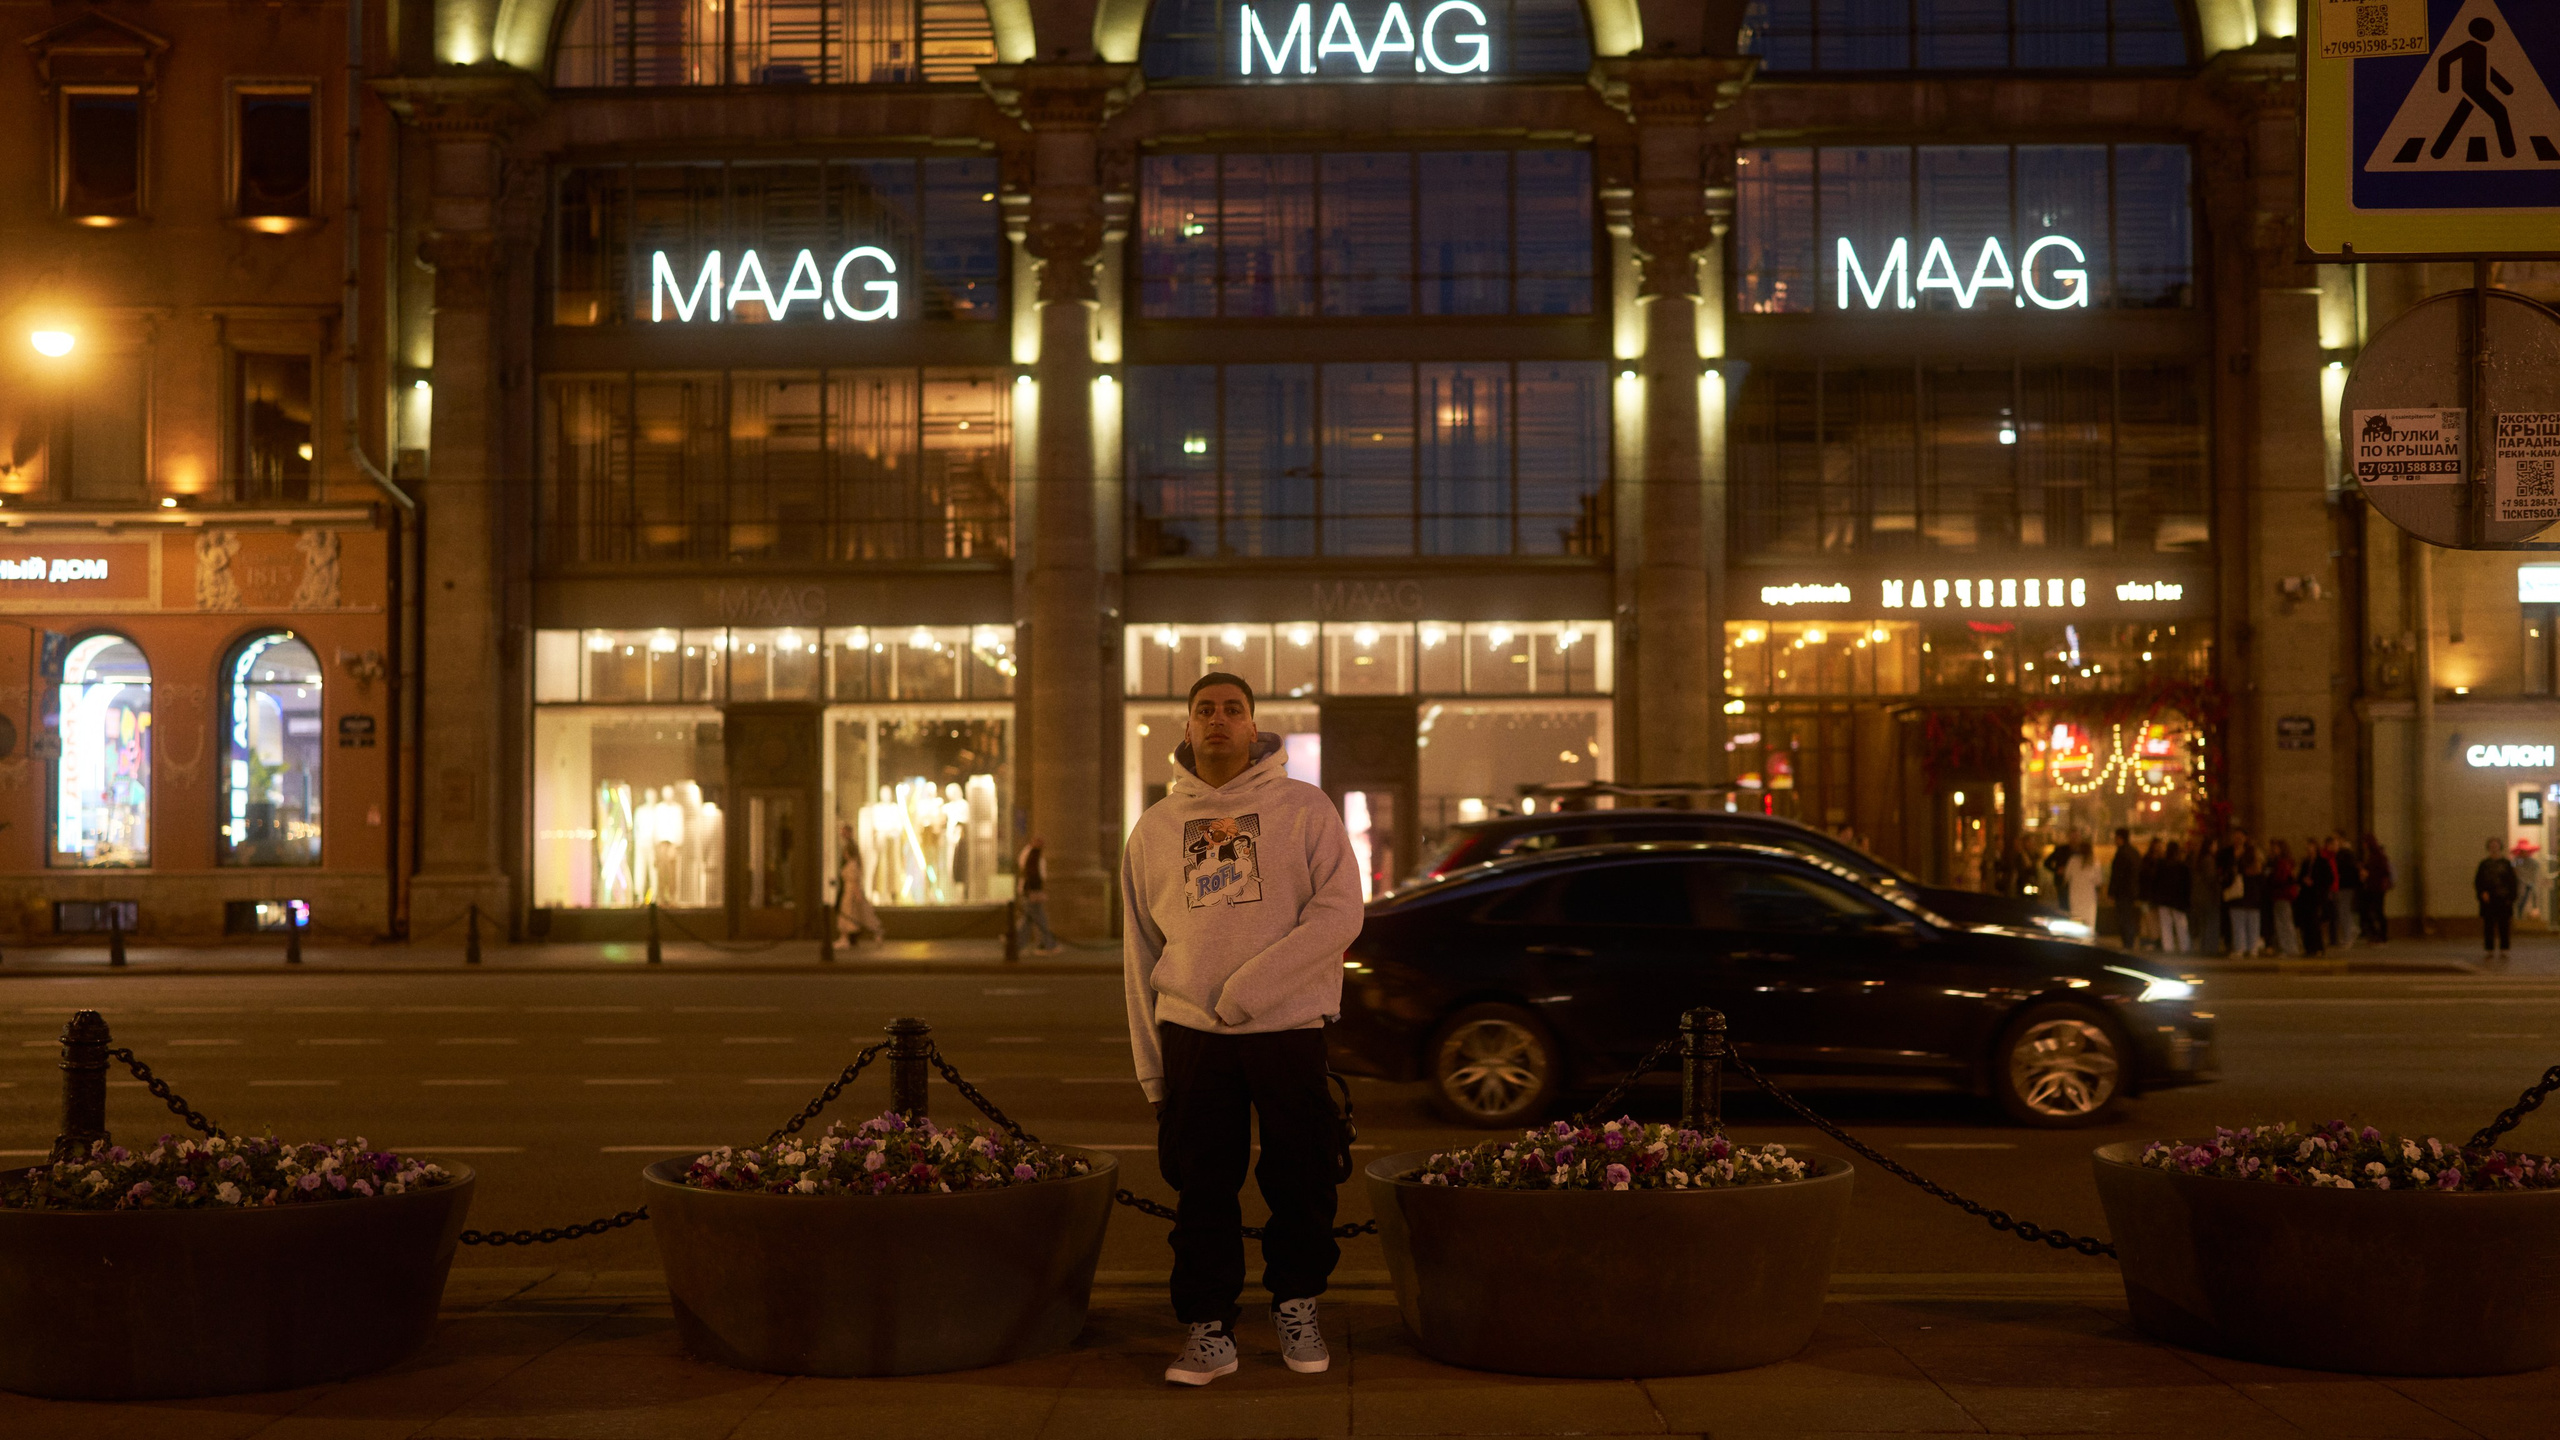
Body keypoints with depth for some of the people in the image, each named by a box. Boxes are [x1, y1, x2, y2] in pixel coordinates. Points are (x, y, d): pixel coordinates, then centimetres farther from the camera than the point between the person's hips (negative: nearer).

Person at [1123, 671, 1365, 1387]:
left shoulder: (1304, 808, 1)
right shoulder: (1154, 829, 10)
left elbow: (1339, 911, -9)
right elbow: (1140, 951, 12)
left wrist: (1248, 986, -17)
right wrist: (1150, 1060, 7)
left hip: (1289, 1030, -2)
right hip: (1191, 1034, 2)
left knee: (1302, 1180, 5)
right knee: (1201, 1191, 4)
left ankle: (1296, 1305, 24)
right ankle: (1208, 1327, 14)